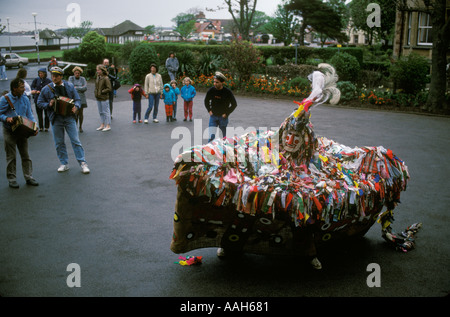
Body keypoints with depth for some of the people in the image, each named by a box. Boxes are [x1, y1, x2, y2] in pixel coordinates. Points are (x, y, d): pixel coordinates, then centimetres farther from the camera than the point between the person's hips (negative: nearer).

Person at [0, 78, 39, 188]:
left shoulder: (25, 99, 5)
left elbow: (29, 115, 8)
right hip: (9, 132, -4)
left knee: (25, 155, 7)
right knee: (11, 157, 4)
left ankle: (29, 177, 13)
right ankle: (12, 179, 12)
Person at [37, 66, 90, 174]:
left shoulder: (69, 86, 3)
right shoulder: (46, 89, 2)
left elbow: (77, 99, 8)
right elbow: (39, 103, 8)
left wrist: (76, 107, -13)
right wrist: (49, 105, -11)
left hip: (69, 117, -1)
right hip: (56, 119, 1)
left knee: (76, 141, -3)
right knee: (59, 143, 8)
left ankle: (82, 163, 2)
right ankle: (64, 164, 20)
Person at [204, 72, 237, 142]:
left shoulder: (227, 92, -12)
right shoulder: (211, 90, -5)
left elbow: (234, 104, -3)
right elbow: (206, 101, 14)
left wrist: (226, 113, -8)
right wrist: (209, 110, 4)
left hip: (223, 117, -1)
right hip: (213, 116, 1)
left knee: (224, 137, 9)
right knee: (211, 136, -7)